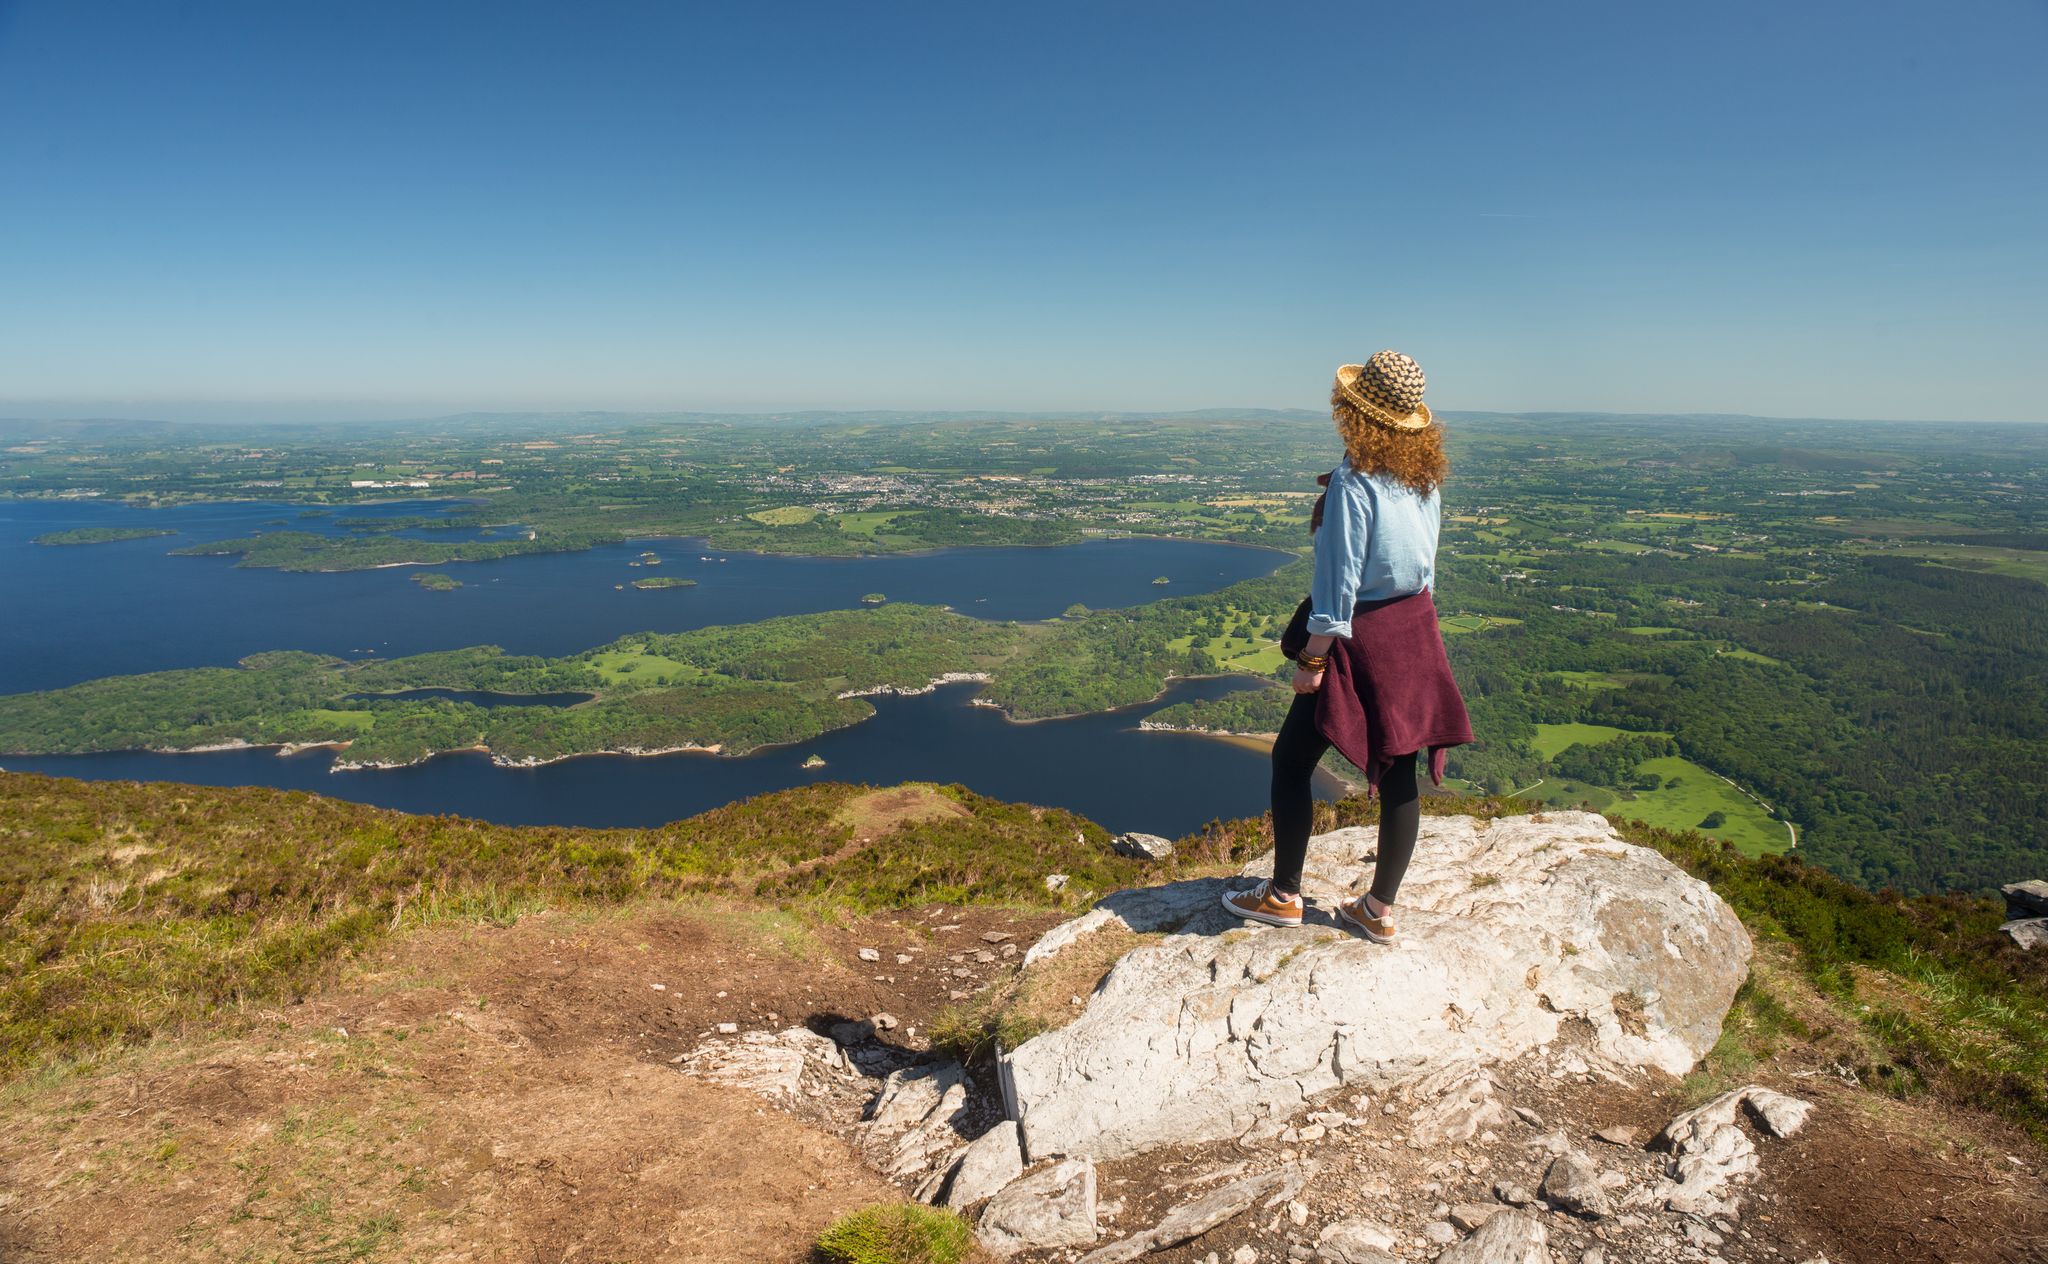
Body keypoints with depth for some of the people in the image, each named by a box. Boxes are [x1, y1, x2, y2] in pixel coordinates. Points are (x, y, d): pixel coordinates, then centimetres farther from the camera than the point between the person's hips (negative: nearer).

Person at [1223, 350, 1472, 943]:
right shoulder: (1425, 476, 4)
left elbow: (1339, 577, -20)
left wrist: (1313, 658, -15)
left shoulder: (1354, 481, -19)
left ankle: (1284, 894, 18)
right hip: (1416, 629, 8)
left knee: (1292, 759, 8)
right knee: (1399, 772, 11)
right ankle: (1379, 909, 22)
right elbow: (1425, 559, 12)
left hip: (1362, 636, -7)